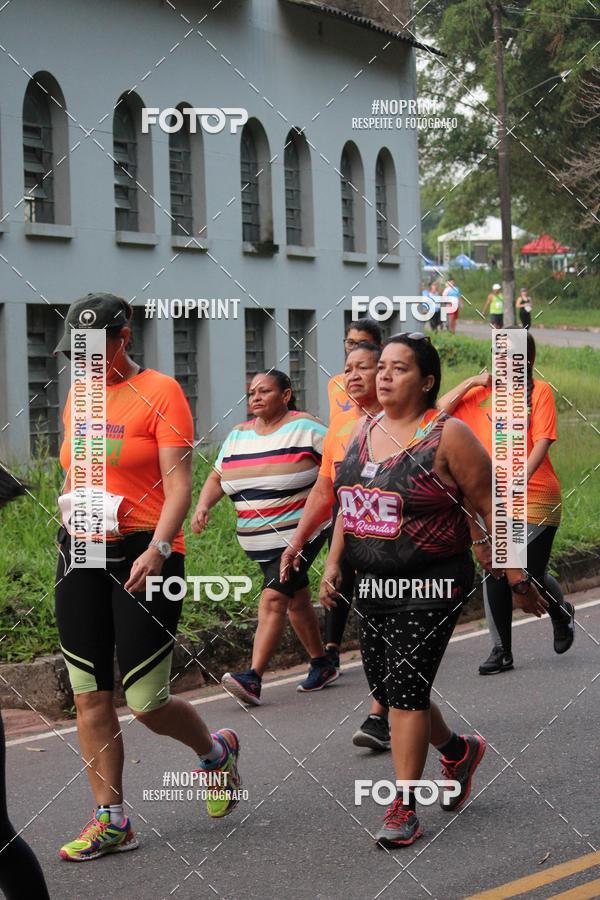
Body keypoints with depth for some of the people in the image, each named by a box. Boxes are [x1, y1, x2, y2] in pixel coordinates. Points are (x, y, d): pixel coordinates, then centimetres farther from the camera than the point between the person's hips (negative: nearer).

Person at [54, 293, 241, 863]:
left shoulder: (159, 392, -7)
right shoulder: (79, 395, 13)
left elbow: (179, 483, -13)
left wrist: (157, 549, -24)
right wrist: (68, 530, 17)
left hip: (143, 558, -6)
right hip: (80, 557, 6)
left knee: (146, 702, -5)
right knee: (90, 696, 3)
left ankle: (216, 751, 26)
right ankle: (110, 821, 11)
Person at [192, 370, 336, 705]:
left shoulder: (305, 427, -7)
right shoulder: (238, 436, 9)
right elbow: (217, 478, 9)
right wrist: (203, 506, -9)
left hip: (300, 534, -7)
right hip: (260, 541, 7)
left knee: (273, 599, -18)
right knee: (297, 600, 17)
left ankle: (253, 679, -24)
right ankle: (322, 665, 32)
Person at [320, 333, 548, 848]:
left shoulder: (447, 435, -12)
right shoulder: (364, 432, 8)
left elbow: (490, 509, -9)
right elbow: (349, 502, 19)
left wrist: (518, 580, -9)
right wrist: (334, 563, 9)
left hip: (431, 586, -7)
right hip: (374, 586, 7)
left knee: (405, 690, -10)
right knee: (386, 688, 12)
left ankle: (404, 811, -2)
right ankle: (458, 751, 39)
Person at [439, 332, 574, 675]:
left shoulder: (539, 392, -2)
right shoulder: (481, 394, 8)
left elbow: (542, 442, -10)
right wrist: (470, 383, -3)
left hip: (536, 498, -3)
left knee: (532, 575, -1)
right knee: (495, 575, -1)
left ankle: (562, 612, 33)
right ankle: (501, 651, 9)